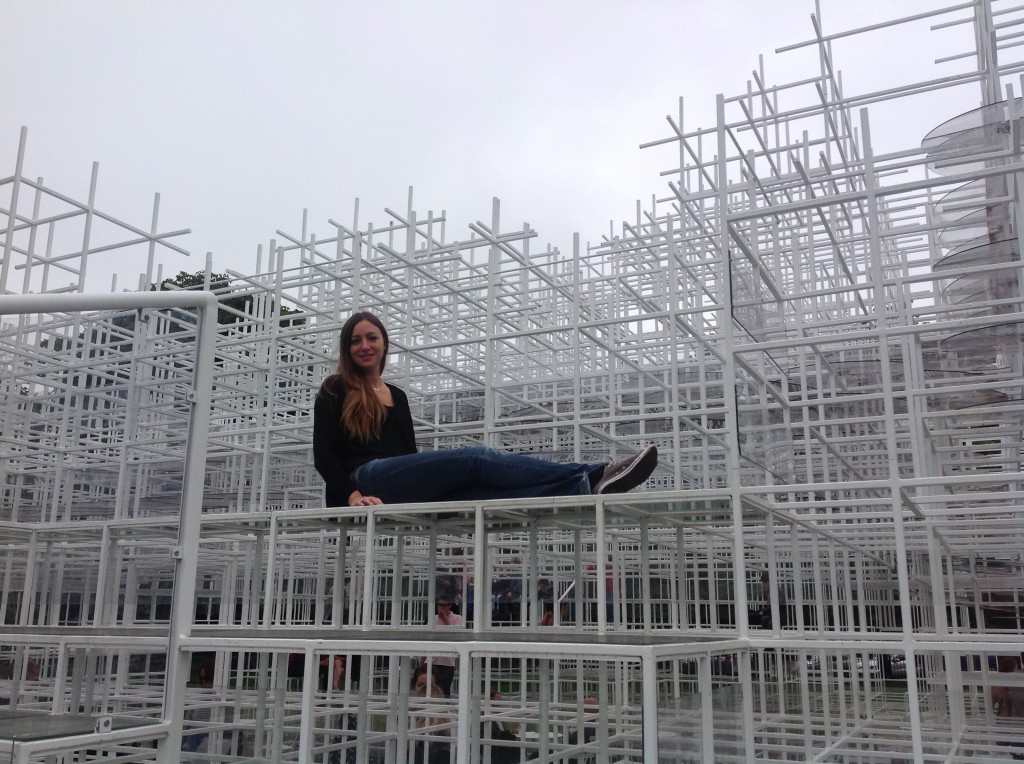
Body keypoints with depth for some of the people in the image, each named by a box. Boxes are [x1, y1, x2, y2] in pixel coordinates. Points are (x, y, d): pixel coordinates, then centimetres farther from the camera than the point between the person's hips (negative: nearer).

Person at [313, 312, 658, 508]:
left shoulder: (397, 396, 27)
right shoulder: (335, 392, 11)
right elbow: (323, 456, -1)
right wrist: (353, 497, -17)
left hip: (403, 490, 6)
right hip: (368, 482, -6)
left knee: (489, 488, -23)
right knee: (475, 458, -26)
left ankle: (584, 487, -44)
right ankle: (591, 477, -36)